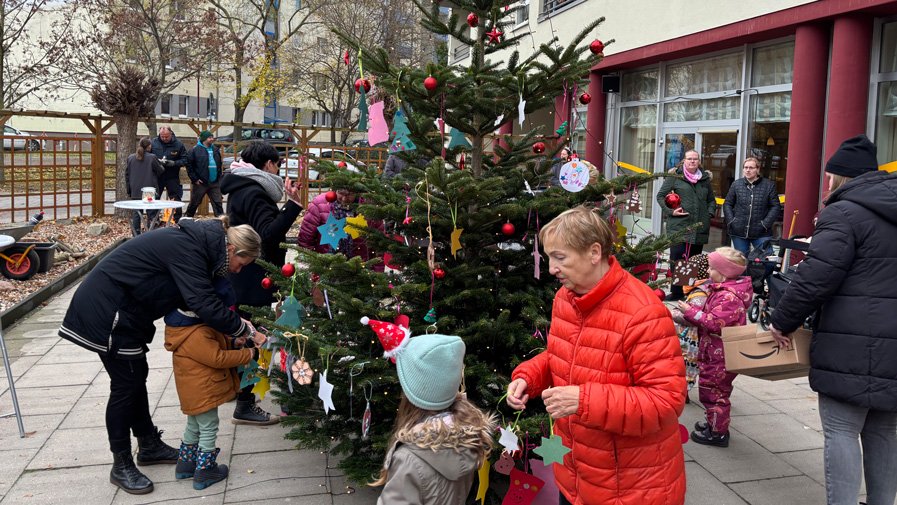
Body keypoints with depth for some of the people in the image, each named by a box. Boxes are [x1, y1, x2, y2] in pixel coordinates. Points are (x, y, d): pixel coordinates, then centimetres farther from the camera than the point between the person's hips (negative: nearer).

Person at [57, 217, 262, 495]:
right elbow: (205, 305, -32)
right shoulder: (186, 249, -26)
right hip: (107, 311, -10)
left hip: (123, 309, 10)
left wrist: (233, 323, -3)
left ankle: (149, 446, 32)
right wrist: (242, 328, -20)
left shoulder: (195, 243, 4)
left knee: (137, 375, 17)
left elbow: (196, 298, 9)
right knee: (126, 384, -1)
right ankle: (121, 467, 13)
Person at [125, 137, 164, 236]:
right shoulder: (152, 157, -10)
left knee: (136, 213, 9)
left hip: (135, 192, 4)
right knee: (151, 213, 2)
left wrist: (129, 191, 15)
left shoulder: (130, 158, 5)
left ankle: (136, 235, 11)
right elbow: (160, 171, -2)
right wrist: (160, 164, 20)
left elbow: (127, 175, 9)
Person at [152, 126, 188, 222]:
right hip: (156, 177, 1)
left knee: (176, 200, 5)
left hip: (172, 178, -1)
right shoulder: (154, 142, -2)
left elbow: (185, 160, -3)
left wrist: (174, 163, -19)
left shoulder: (178, 144, -4)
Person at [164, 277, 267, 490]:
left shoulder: (192, 321, 1)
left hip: (194, 391, 10)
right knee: (208, 429, 5)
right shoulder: (196, 336, -31)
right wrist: (249, 354, -20)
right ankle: (204, 472, 16)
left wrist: (250, 334, -4)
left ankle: (185, 464, 38)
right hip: (202, 392, -10)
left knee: (194, 426, 25)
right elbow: (218, 358, -28)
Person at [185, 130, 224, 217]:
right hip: (200, 183, -4)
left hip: (214, 183, 4)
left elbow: (219, 165, 17)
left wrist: (219, 177, 10)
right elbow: (189, 165, -6)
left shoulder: (216, 149, 8)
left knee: (217, 203, 2)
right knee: (194, 203, 9)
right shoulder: (196, 150, -7)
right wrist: (194, 179, -9)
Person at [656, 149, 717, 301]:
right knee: (677, 259, -6)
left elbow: (712, 199, 26)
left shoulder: (705, 179, 14)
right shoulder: (675, 177, 2)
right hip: (679, 227, -4)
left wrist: (710, 212, 9)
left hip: (699, 229, 4)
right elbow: (660, 196, 4)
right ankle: (676, 292, 3)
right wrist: (670, 211, -8)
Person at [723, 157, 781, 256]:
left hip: (761, 233, -2)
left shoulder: (769, 185, 1)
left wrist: (765, 223, -10)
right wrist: (731, 221, -2)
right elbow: (727, 204, 11)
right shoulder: (736, 185, 7)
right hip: (738, 233, 2)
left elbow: (776, 206, 0)